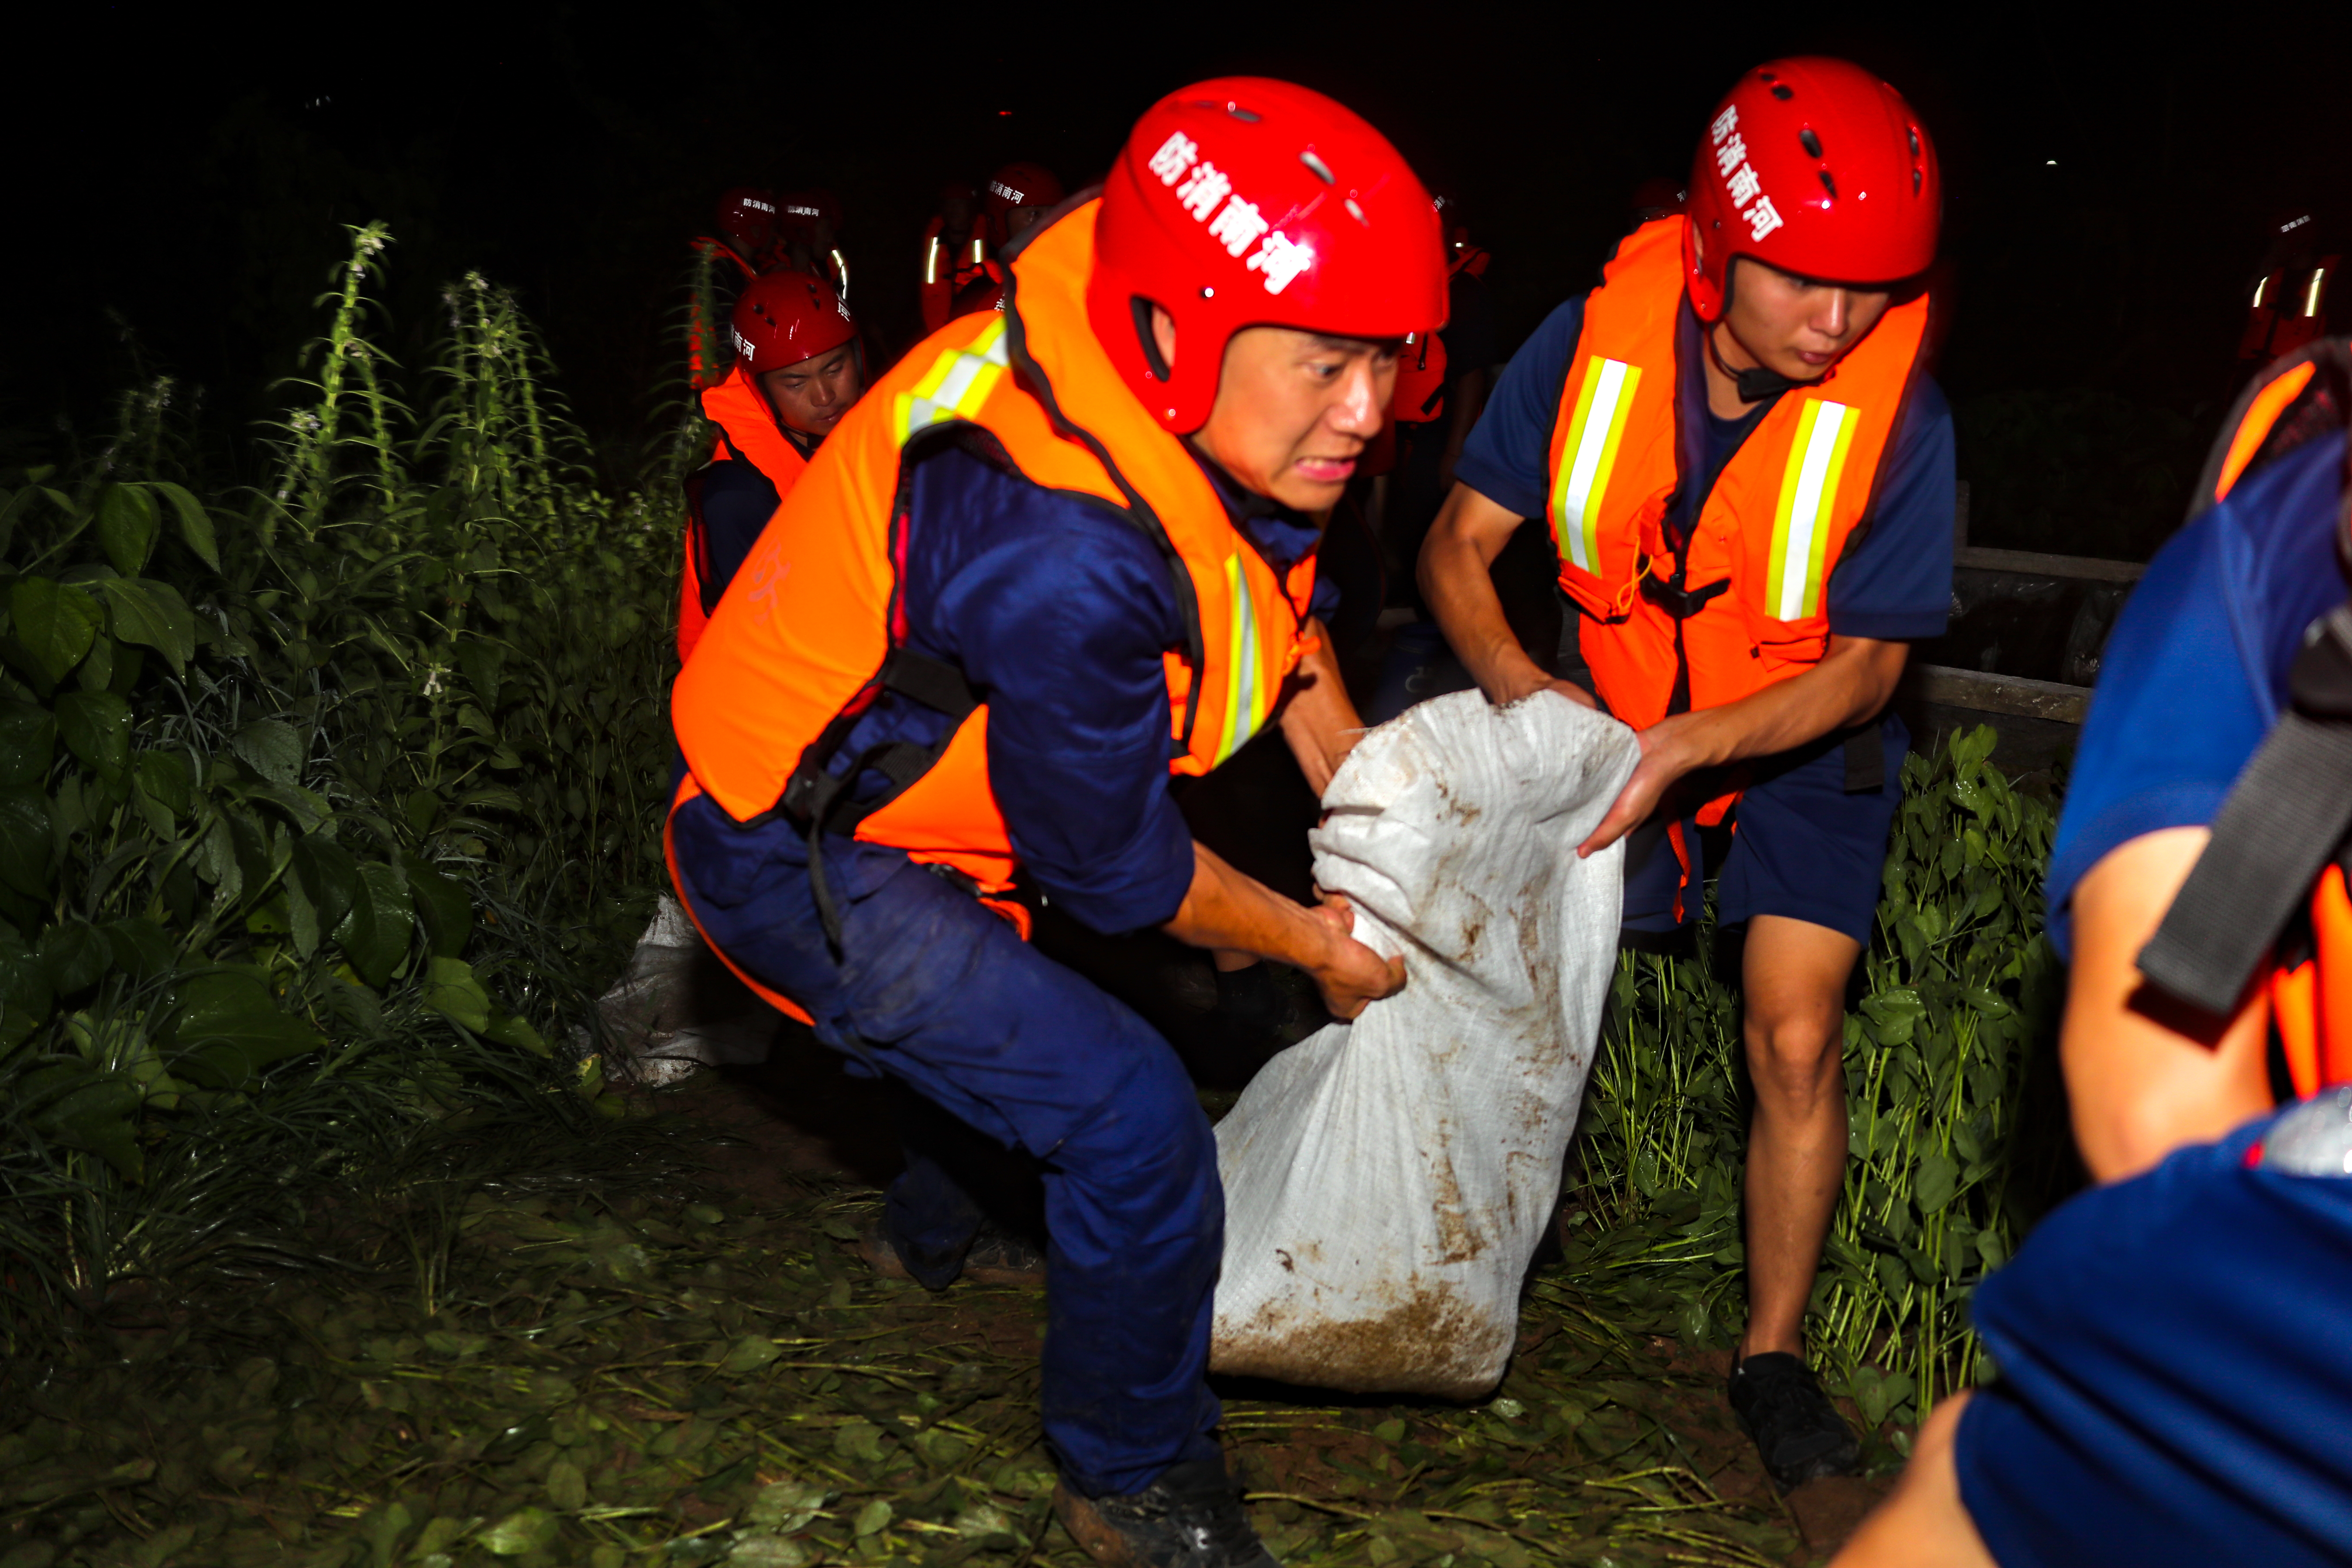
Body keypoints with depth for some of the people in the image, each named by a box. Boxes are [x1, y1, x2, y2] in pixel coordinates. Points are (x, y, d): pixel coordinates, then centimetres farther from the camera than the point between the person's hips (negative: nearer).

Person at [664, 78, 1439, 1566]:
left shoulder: (1192, 402, -16)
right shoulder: (1060, 557, -42)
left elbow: (1275, 589, 7)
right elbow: (1113, 866, -25)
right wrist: (1312, 943, -10)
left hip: (925, 767, 9)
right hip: (806, 863, -9)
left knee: (1014, 998, 34)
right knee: (1132, 1117, -16)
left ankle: (941, 1220, 68)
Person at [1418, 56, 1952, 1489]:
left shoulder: (1897, 410, -26)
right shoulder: (1595, 341, -22)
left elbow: (1864, 665, -20)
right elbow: (1461, 544, -14)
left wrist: (1682, 750, -34)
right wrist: (1522, 689, -32)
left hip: (1803, 736, -2)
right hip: (1618, 715, 2)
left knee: (1793, 1036, -10)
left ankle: (1776, 1353, 8)